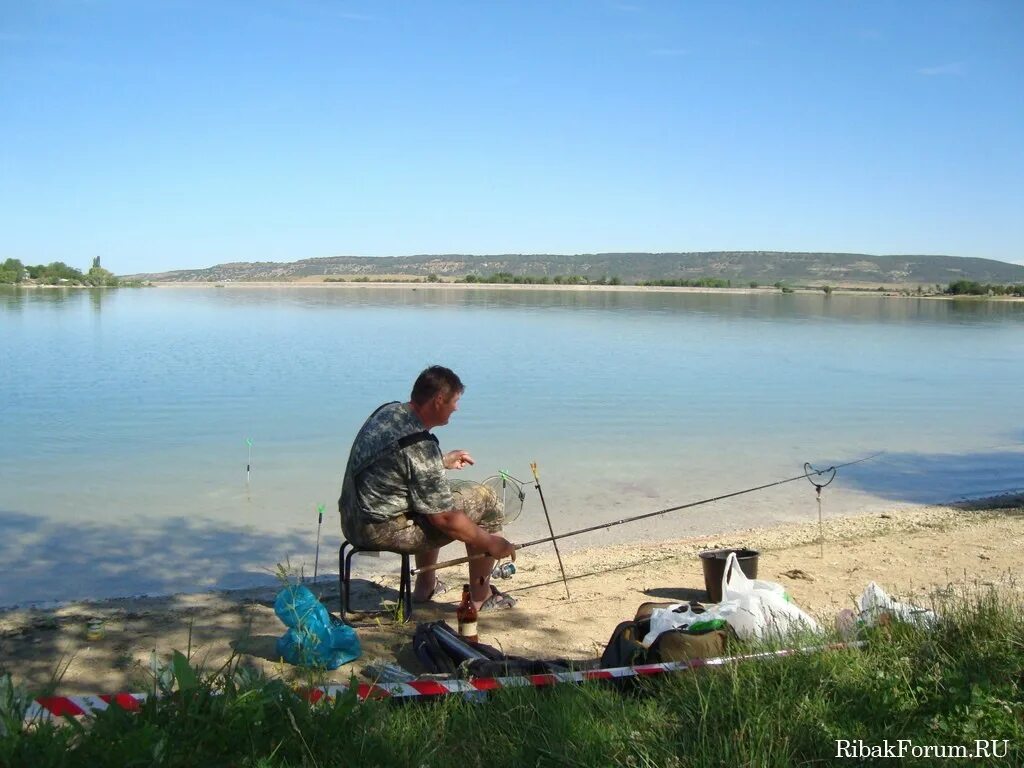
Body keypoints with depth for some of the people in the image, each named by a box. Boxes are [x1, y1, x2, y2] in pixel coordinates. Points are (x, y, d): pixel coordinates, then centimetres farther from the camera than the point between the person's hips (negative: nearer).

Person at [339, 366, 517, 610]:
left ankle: (425, 586, 39)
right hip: (384, 531, -9)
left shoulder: (387, 411, 4)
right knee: (484, 501, -1)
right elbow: (444, 519, -19)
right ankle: (480, 597, 12)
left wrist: (442, 462, 29)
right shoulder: (420, 444, -23)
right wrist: (491, 544, -8)